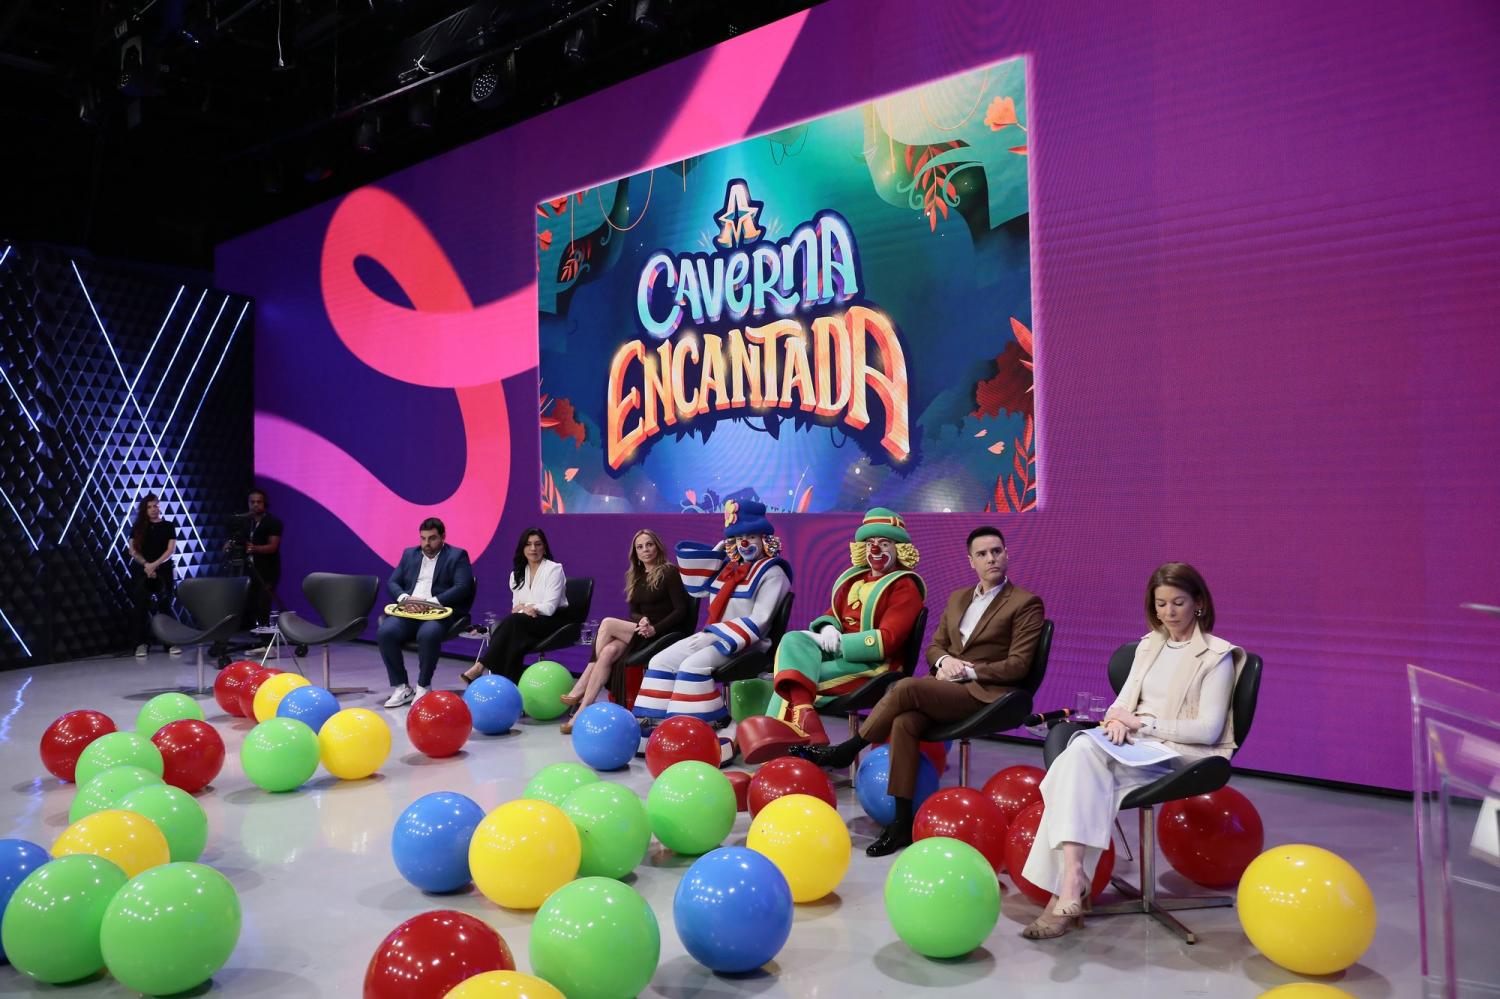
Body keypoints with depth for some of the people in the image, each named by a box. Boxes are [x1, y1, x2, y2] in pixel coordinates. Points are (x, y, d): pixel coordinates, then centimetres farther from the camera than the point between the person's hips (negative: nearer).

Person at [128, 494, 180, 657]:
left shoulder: (168, 526, 5)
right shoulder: (138, 527, 9)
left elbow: (171, 550, -3)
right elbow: (132, 550, 2)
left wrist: (154, 565, -14)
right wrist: (146, 564, -12)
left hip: (163, 570, -1)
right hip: (141, 570, 1)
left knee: (165, 606, -2)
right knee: (141, 607, -3)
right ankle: (143, 643, -1)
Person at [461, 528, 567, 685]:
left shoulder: (554, 569, -3)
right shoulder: (517, 573, 16)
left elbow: (549, 607, -11)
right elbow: (516, 606, 10)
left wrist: (524, 607, -16)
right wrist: (525, 608, -12)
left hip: (553, 621, -5)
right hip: (524, 621, 5)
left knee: (512, 621, -33)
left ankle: (479, 667, -37)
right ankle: (510, 681, -37)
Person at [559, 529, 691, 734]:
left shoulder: (669, 572, -3)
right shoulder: (635, 577, 17)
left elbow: (681, 610, -10)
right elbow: (634, 612, 14)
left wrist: (655, 628, -21)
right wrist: (642, 620, -10)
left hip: (664, 633, -6)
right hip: (641, 632, 6)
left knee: (607, 624, -22)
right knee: (609, 651, -26)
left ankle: (580, 690, -16)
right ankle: (583, 709, -29)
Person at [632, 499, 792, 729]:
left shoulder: (771, 573, -7)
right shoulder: (729, 567, 16)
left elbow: (758, 621, -17)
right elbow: (696, 588, 18)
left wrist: (715, 636, -22)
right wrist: (715, 552, 13)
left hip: (745, 644, -8)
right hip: (713, 637, 8)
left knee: (694, 665, -29)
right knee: (661, 661, -4)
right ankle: (654, 719, -7)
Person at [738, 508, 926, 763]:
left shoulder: (904, 586, -6)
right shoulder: (855, 578, 17)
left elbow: (886, 640, -15)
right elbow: (832, 614, 21)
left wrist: (836, 643, -17)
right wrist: (828, 629, -6)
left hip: (875, 664, -7)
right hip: (840, 652, 7)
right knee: (793, 640, -22)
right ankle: (802, 717, -37)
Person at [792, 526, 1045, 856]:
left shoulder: (1026, 604, 1)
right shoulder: (958, 598, 20)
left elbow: (1017, 666, -6)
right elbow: (934, 646, 20)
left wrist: (969, 671, -14)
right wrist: (944, 661, -4)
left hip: (982, 692, -5)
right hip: (943, 684, 5)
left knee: (907, 687, -30)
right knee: (904, 722, -29)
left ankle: (844, 752, -15)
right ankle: (902, 822, -26)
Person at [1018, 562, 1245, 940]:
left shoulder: (1217, 656, 0)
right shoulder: (1148, 645, 20)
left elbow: (1208, 730, -8)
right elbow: (1125, 699, 17)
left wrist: (1142, 723, -12)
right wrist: (1117, 718, -8)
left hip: (1178, 756, -5)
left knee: (1081, 753, -31)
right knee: (1080, 752, -31)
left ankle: (1068, 889, -33)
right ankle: (1071, 883, -37)